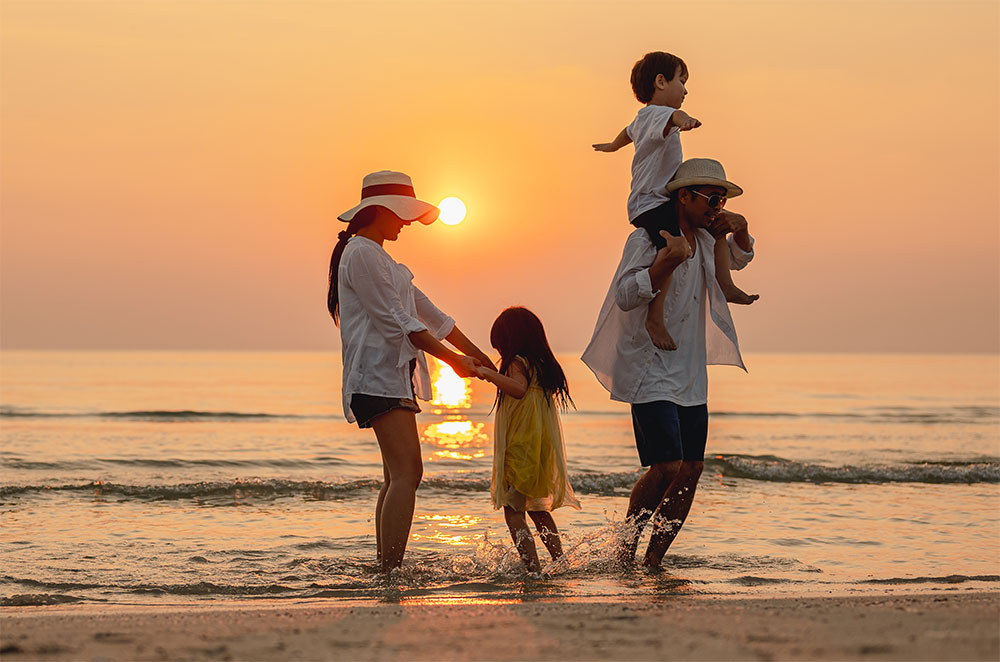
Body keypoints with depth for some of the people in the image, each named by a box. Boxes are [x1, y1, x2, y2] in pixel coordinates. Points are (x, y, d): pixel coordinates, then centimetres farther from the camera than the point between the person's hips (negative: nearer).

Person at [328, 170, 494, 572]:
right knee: (407, 472, -18)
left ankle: (384, 569, 11)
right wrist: (451, 358, -11)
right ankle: (392, 572, -23)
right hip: (378, 376, -11)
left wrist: (477, 355, 21)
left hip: (393, 375, 11)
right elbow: (395, 321, -14)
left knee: (397, 477, 9)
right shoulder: (361, 253, -10)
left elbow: (426, 312, 24)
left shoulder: (378, 256, 23)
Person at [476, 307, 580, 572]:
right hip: (544, 450, 9)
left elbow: (519, 389, -29)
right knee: (538, 509, 23)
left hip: (520, 448, -9)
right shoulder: (544, 365, 14)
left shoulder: (517, 363, -10)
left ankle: (533, 567, -19)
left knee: (513, 511, -9)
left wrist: (490, 374, -23)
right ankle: (560, 560, 25)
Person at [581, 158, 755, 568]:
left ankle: (653, 559, 10)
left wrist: (740, 231, 8)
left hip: (691, 376, 8)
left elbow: (738, 259, 31)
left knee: (691, 469, 1)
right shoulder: (645, 239, -10)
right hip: (650, 373, -8)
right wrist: (667, 261, -31)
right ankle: (624, 551, 3)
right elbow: (625, 296, -19)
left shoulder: (704, 241, 12)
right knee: (667, 466, -17)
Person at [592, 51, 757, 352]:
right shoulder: (656, 113, -15)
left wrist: (613, 146, 65)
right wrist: (684, 119, -66)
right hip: (649, 205, -11)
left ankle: (726, 286, 30)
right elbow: (671, 117, -42)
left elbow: (630, 131, 43)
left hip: (668, 201, 11)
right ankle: (654, 318, -34)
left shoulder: (643, 118, 19)